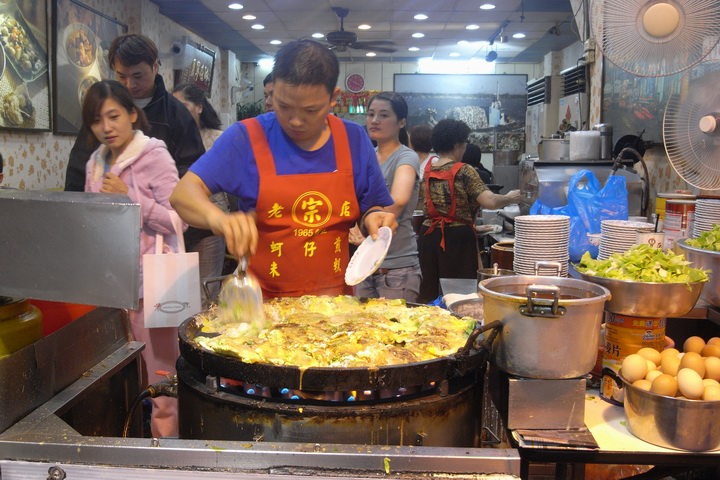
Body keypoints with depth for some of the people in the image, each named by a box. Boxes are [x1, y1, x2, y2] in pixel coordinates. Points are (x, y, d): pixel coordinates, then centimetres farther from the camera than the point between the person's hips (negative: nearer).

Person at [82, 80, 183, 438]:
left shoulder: (154, 157, -8)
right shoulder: (96, 163, 13)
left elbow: (178, 221, -14)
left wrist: (131, 197, -18)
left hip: (148, 281, -6)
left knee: (157, 372, 1)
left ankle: (166, 434, 14)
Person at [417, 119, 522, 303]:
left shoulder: (427, 170, 7)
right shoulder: (464, 171, -11)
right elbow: (490, 202, -19)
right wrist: (510, 198, 2)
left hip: (428, 236, 6)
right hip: (457, 238, -6)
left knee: (428, 294, 11)